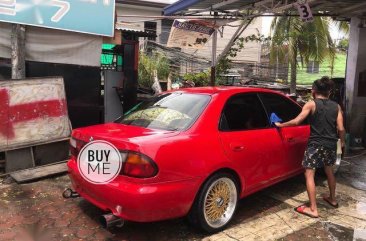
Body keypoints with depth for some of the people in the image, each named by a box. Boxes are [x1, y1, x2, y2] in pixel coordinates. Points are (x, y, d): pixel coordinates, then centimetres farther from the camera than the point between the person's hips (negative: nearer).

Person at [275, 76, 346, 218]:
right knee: (329, 171, 26)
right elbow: (341, 129, 1)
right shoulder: (336, 106, 5)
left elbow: (297, 121, -15)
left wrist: (281, 124, -2)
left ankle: (313, 209, -3)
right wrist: (342, 141, 18)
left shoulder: (311, 104, -7)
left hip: (316, 144, -6)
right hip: (331, 145, 6)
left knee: (309, 175, -1)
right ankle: (332, 199, 42)